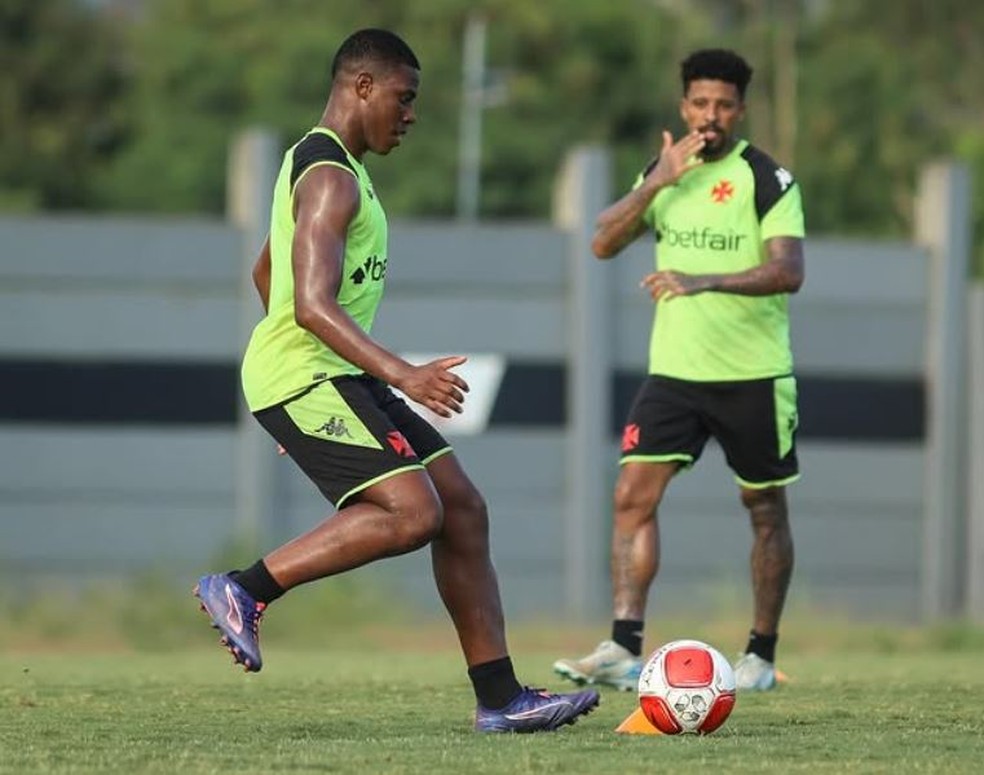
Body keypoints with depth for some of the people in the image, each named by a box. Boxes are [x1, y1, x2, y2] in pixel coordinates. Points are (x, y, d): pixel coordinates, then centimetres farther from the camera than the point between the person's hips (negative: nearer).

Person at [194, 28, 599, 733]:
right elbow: (313, 306, -27)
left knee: (462, 510, 5)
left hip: (333, 378, 11)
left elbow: (265, 275, 32)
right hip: (303, 375, -11)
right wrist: (402, 375, -35)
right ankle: (244, 591, -15)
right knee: (412, 512, -24)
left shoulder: (318, 165, 19)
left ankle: (500, 698, 6)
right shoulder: (331, 179, -16)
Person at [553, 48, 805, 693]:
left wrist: (705, 281, -34)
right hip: (675, 370, 4)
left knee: (765, 507, 6)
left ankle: (762, 655, 18)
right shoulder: (664, 172, 8)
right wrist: (656, 183, -14)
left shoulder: (768, 179, -9)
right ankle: (625, 648, -12)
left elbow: (788, 271, -20)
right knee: (634, 493, -10)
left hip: (754, 373, -4)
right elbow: (604, 244, 0)